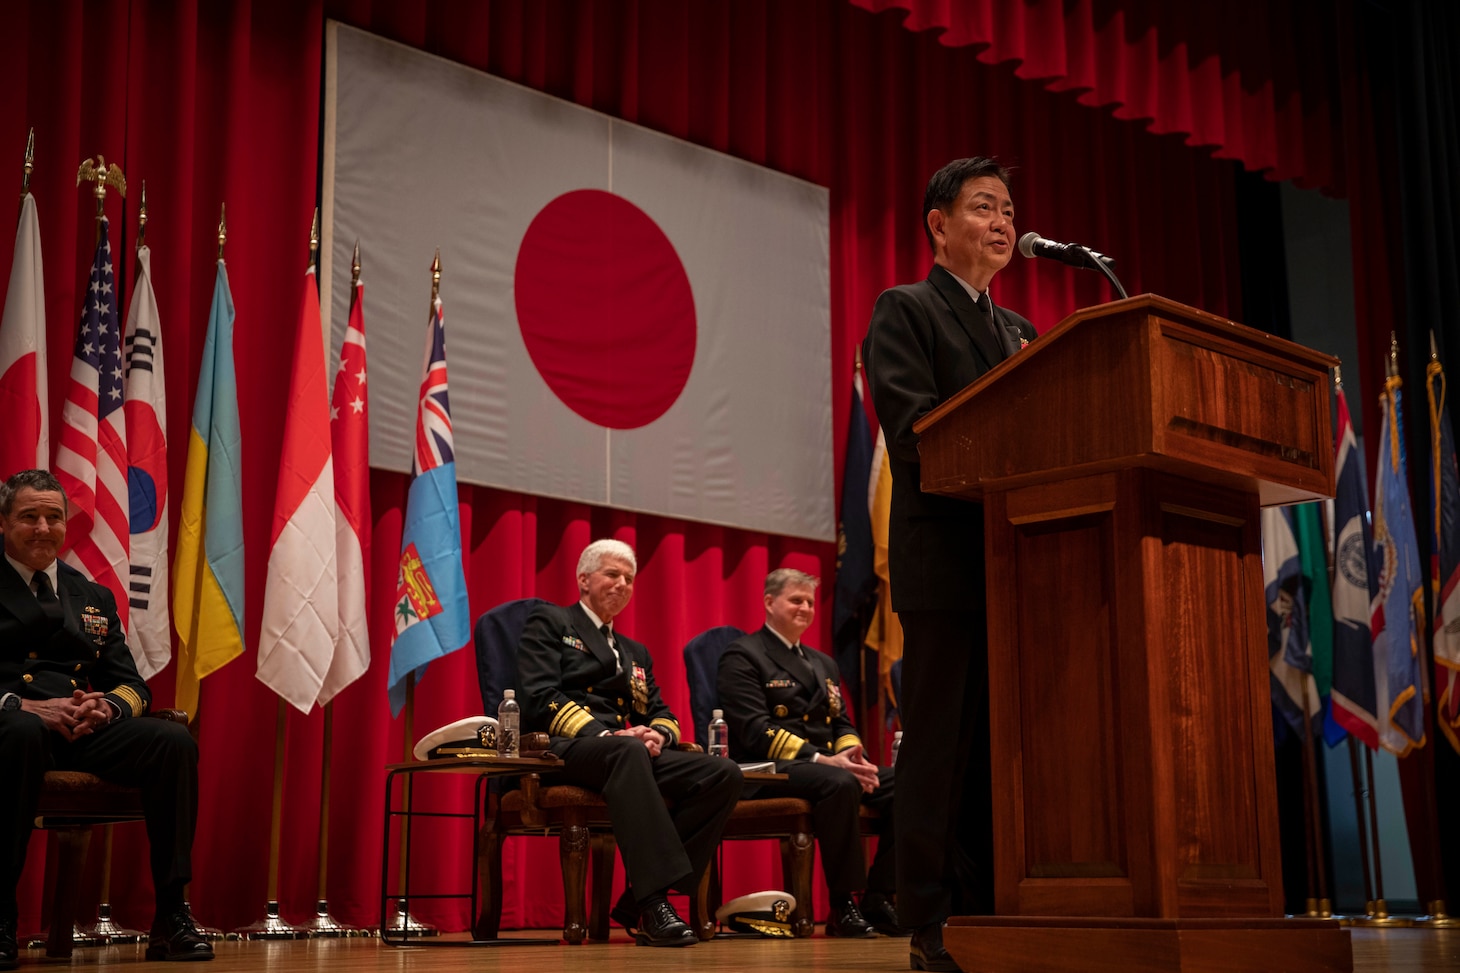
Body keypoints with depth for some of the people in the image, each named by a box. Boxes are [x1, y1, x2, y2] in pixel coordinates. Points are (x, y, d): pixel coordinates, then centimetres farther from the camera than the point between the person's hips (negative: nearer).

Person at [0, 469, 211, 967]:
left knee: (175, 740, -24)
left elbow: (132, 684, 17)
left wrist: (107, 707, -7)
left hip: (87, 731, 4)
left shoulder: (94, 598, 25)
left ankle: (170, 918, -21)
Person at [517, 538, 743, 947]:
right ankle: (654, 898, -43)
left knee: (724, 774, -19)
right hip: (563, 748, -6)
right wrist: (602, 734, -19)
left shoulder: (636, 652, 30)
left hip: (625, 750, 7)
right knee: (628, 751, -42)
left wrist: (658, 734, -5)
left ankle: (642, 899, -23)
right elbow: (539, 698, -5)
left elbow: (661, 714, 22)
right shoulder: (549, 622, 10)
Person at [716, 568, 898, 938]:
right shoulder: (743, 656, 0)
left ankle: (877, 901, -14)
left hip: (829, 765, 7)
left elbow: (842, 724, 20)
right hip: (769, 770, -7)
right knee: (839, 783, -37)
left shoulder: (823, 663, 26)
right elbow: (755, 730, -12)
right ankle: (843, 907, -28)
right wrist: (821, 759, -22)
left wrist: (852, 754, -6)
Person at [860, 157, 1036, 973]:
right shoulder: (905, 310, 3)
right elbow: (913, 429, -12)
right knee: (941, 740, -5)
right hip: (945, 555, -6)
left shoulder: (1017, 327, 25)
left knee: (998, 742, 5)